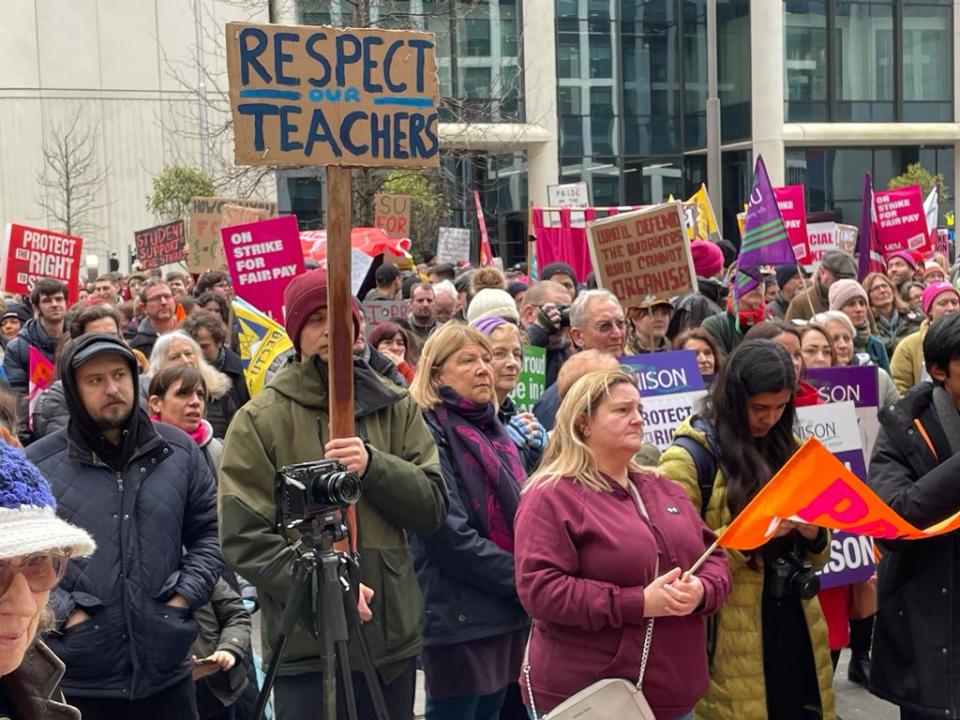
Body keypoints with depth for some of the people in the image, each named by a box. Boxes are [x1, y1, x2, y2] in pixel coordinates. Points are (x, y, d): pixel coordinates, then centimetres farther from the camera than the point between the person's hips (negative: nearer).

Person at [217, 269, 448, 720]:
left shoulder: (395, 407, 6)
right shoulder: (260, 420, -4)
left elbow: (433, 507, 1)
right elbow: (242, 538, -8)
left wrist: (373, 466, -15)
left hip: (395, 635, 4)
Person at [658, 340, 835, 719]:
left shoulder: (787, 448, 11)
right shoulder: (689, 458, -9)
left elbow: (815, 557, 17)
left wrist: (813, 533, -6)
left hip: (795, 628, 6)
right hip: (732, 643, -6)